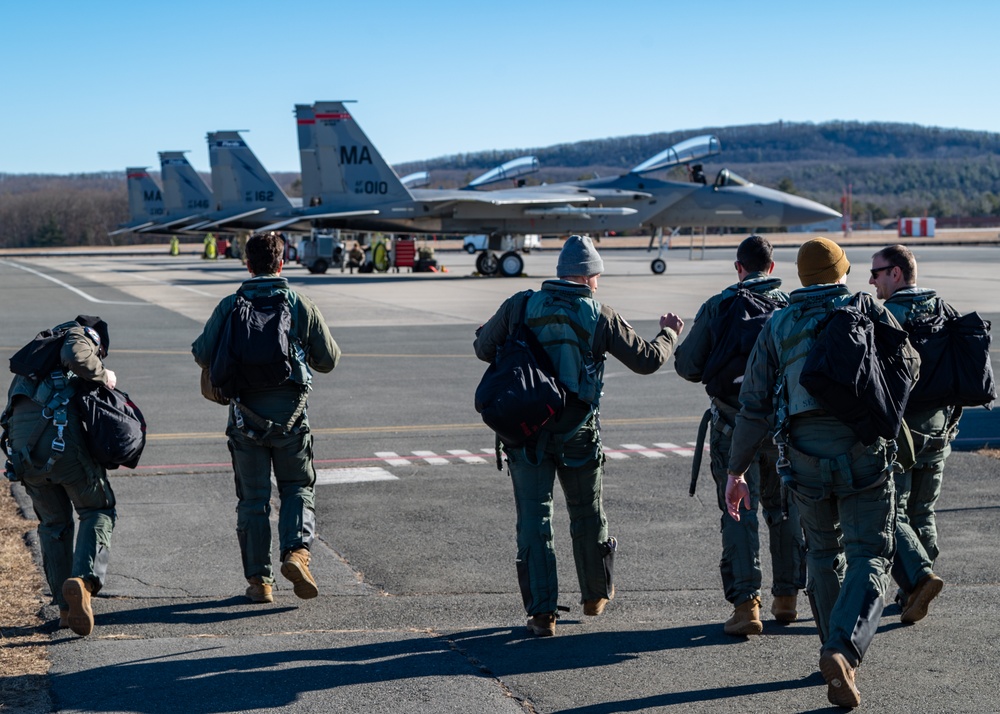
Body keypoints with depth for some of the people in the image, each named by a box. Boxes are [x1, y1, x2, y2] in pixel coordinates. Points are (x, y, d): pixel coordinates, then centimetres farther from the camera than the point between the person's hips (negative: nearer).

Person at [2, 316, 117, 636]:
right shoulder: (78, 335, 12)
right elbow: (76, 356, -14)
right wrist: (103, 377, 2)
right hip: (62, 435, -6)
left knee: (54, 522, 20)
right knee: (98, 511, 9)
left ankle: (66, 607, 16)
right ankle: (84, 579, -16)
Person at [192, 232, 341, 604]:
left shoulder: (230, 306, -1)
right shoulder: (302, 305, 0)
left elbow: (203, 354, -5)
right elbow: (328, 360, 4)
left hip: (246, 412, 0)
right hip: (289, 411, 0)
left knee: (252, 498, 9)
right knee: (298, 488, 14)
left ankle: (259, 580, 9)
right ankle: (296, 552, -8)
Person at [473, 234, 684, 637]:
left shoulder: (520, 306, -3)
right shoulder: (600, 317, -4)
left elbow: (484, 349, 3)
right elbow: (647, 360, 3)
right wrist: (669, 333, 23)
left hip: (527, 430, 0)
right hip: (578, 433, 0)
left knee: (533, 519, 3)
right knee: (587, 514, 19)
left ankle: (541, 612, -1)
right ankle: (596, 595, 36)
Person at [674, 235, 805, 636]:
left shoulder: (716, 307, -5)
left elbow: (688, 367, -6)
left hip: (734, 425, -2)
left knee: (739, 513, 0)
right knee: (784, 510, 16)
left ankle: (746, 603, -9)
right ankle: (787, 598, 25)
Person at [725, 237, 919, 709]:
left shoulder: (777, 327, 5)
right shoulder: (869, 311, 3)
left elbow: (754, 408, 2)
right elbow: (909, 367, 15)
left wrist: (736, 470, 8)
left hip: (806, 457, 2)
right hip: (865, 453, -2)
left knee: (823, 554, 21)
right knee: (868, 557, -1)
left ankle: (836, 652, 27)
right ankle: (843, 649, -23)